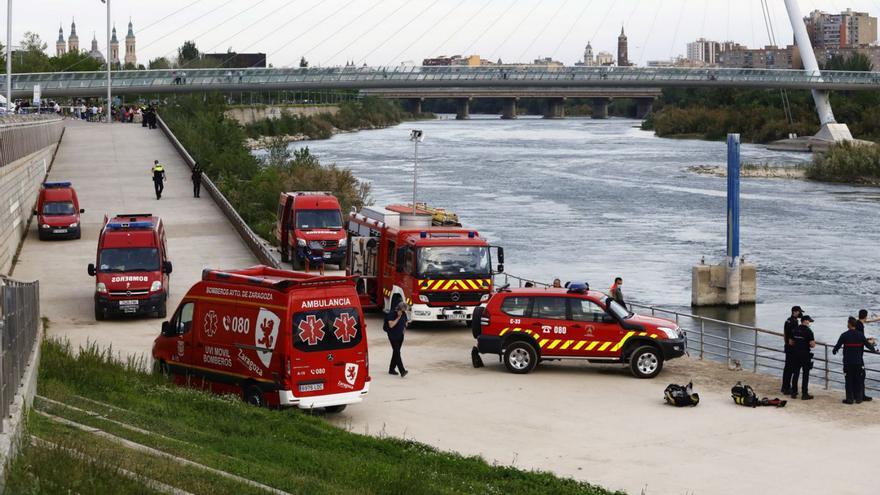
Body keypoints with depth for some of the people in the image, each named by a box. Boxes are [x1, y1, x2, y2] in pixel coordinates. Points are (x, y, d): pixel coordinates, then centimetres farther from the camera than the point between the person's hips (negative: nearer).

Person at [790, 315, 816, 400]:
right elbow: (812, 345, -17)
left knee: (795, 373, 12)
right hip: (805, 354, -6)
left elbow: (791, 342, 11)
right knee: (805, 374, 1)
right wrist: (814, 342, 5)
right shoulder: (808, 331, -14)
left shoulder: (795, 330, 5)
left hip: (796, 354, 6)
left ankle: (794, 393, 16)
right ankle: (804, 394, 2)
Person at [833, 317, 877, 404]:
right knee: (859, 380, 11)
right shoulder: (860, 335, -3)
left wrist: (834, 351, 17)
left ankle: (850, 398, 4)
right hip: (859, 361, 2)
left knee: (849, 380, 4)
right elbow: (868, 345, 2)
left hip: (848, 362, -2)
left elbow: (837, 345, -5)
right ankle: (859, 398, 13)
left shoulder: (844, 335, -8)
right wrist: (874, 350, 22)